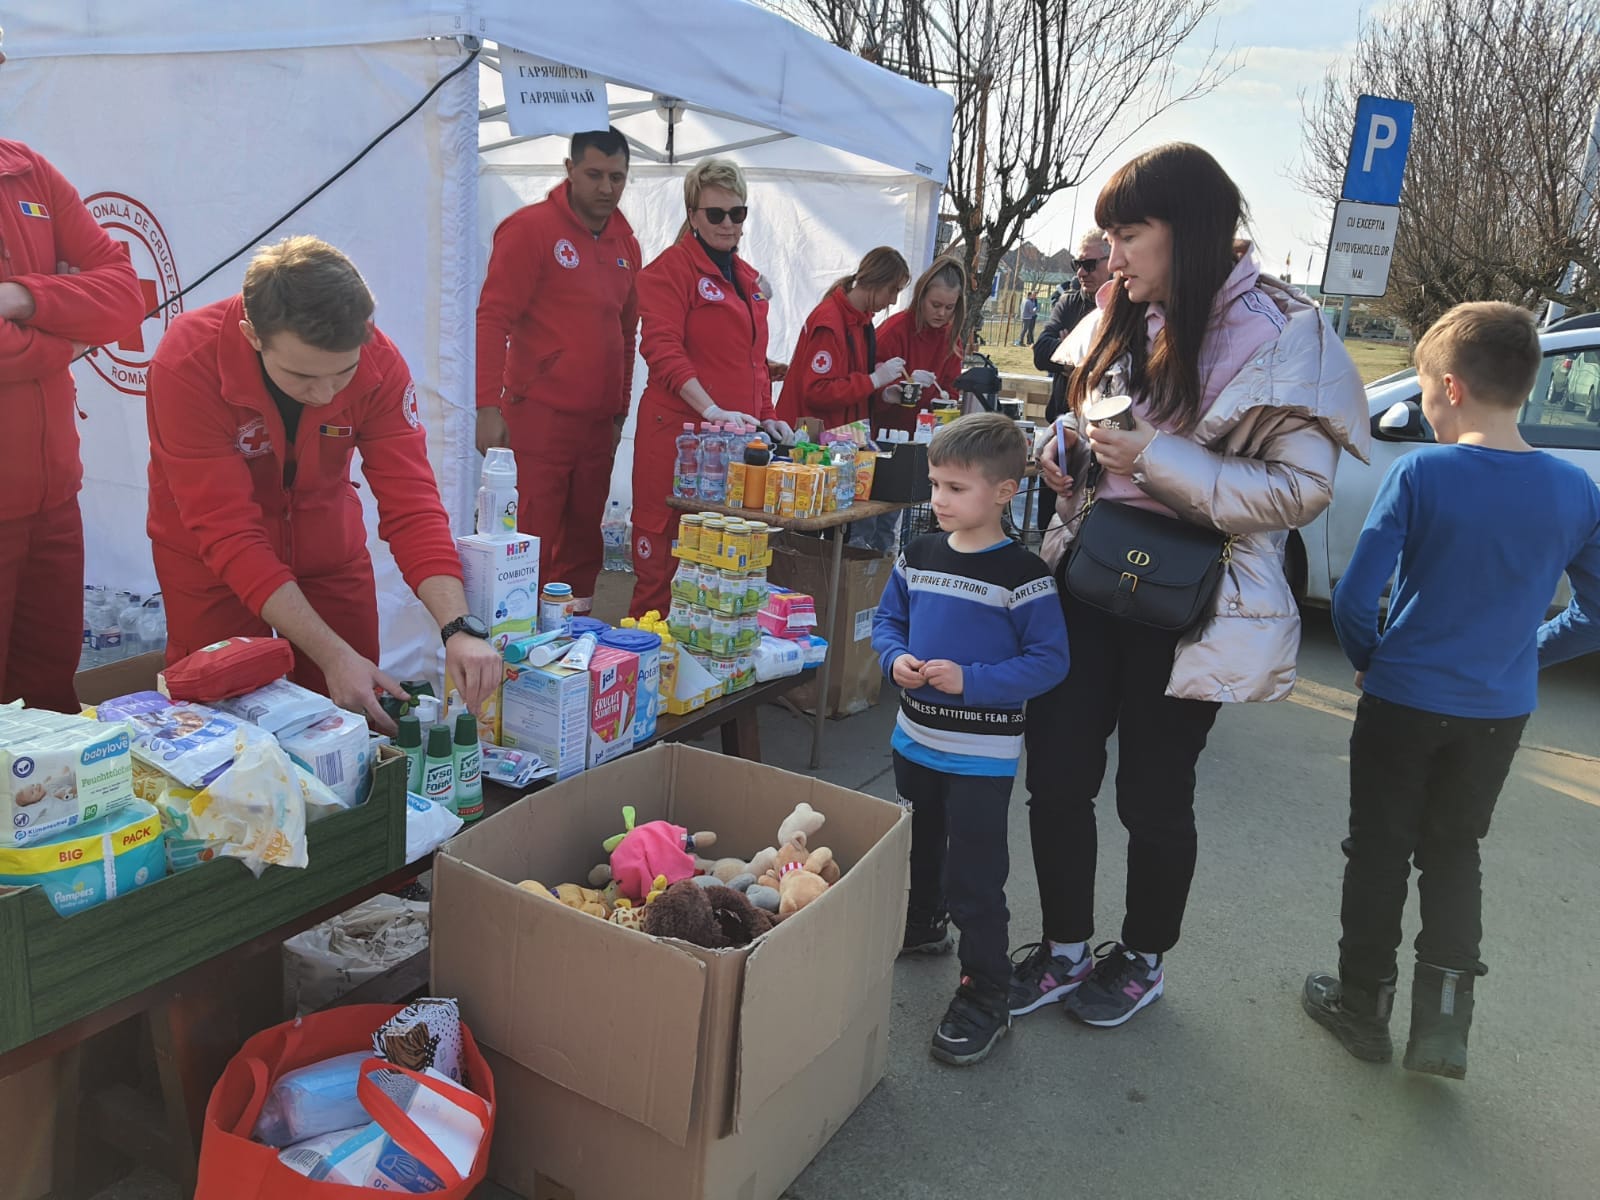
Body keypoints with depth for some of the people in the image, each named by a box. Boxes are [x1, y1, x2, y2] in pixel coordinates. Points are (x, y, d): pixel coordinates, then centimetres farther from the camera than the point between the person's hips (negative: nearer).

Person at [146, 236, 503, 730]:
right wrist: (333, 655, -39)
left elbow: (411, 504, -24)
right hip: (208, 559, -2)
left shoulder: (379, 362, -23)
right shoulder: (188, 362, -30)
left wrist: (459, 628, -39)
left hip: (329, 544, 3)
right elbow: (230, 536, -32)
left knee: (357, 716, 8)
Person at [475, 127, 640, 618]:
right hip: (538, 417, -6)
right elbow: (492, 319, -10)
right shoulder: (531, 228, -5)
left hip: (598, 422, 6)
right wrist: (489, 407, -17)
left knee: (584, 538, 10)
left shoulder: (626, 243, 14)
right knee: (532, 543, -4)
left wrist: (621, 408, 19)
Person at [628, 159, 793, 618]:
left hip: (737, 438, 7)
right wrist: (712, 410, -27)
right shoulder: (670, 269, -5)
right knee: (665, 551, -2)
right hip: (678, 430, -7)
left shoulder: (750, 280, 19)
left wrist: (764, 417, 13)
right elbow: (663, 349, -16)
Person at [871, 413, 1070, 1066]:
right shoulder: (920, 553, 0)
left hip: (981, 754, -6)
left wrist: (971, 679, -25)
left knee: (974, 877, -1)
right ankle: (920, 926, 51)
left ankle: (984, 998, 13)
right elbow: (888, 619, 10)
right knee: (917, 846, 26)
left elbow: (1050, 661, -16)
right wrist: (896, 659, -12)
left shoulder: (1022, 573, -17)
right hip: (915, 737, 6)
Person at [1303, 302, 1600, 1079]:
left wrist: (1369, 659, 0)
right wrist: (1523, 654, 16)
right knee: (1453, 853, 21)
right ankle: (1443, 1016, 16)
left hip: (1403, 702, -3)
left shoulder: (1420, 474, -17)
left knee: (1380, 852, 12)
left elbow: (1353, 601, -19)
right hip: (1500, 714, 4)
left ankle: (1362, 1005, 26)